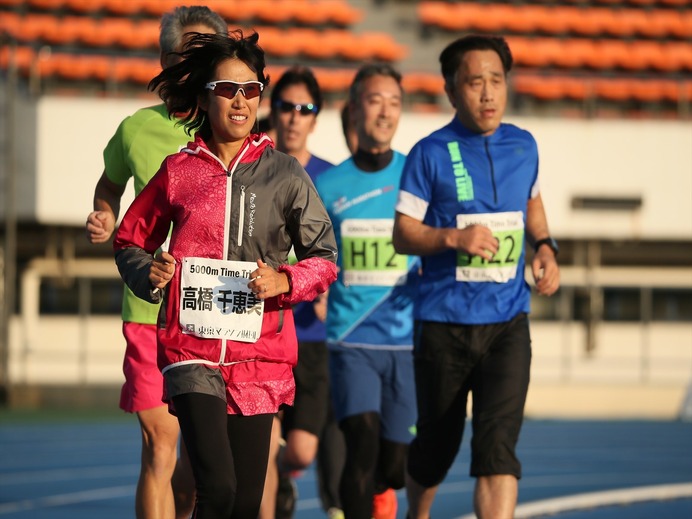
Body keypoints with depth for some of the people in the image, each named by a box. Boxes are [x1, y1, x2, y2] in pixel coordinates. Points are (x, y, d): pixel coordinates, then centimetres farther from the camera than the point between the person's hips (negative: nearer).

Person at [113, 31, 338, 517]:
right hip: (192, 351, -1)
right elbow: (130, 241, 16)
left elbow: (325, 258, 7)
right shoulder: (178, 170, 4)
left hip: (259, 354, 1)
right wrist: (148, 273, -5)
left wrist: (285, 281, -12)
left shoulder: (285, 175, 4)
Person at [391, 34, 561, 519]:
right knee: (437, 442, 11)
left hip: (508, 321, 2)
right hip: (444, 321, -2)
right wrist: (454, 237, -23)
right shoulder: (430, 153, -6)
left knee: (498, 442, -14)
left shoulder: (523, 147, 7)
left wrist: (545, 247, 7)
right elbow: (403, 233, -6)